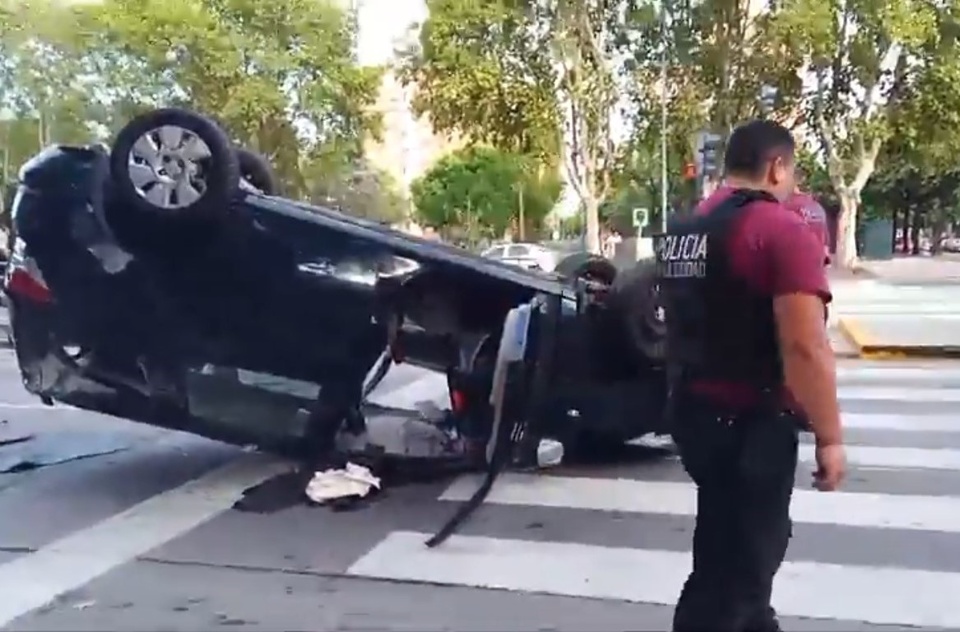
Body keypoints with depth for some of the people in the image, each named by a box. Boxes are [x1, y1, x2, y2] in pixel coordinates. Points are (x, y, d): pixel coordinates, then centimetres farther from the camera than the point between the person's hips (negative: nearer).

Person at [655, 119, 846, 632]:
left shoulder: (680, 233, 8)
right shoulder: (782, 230, -16)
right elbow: (805, 348, -21)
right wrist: (829, 437, -15)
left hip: (694, 413, 8)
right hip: (752, 425, -8)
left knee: (747, 545, 26)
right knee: (730, 568, 2)